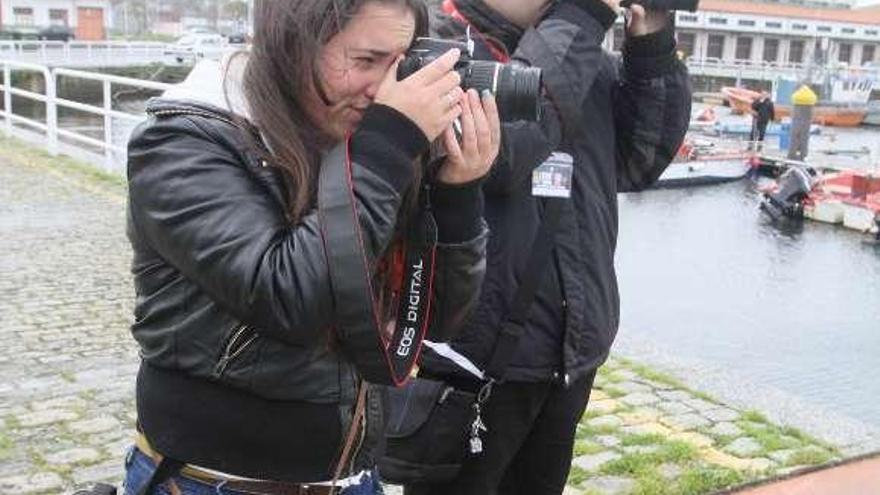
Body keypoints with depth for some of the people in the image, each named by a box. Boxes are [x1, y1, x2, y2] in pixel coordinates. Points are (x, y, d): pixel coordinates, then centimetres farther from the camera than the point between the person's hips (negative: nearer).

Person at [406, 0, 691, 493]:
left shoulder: (584, 58, 8)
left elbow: (642, 159, 9)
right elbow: (496, 144, -28)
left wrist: (653, 48, -4)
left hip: (574, 355, 7)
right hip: (476, 358, -6)